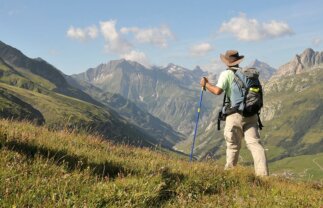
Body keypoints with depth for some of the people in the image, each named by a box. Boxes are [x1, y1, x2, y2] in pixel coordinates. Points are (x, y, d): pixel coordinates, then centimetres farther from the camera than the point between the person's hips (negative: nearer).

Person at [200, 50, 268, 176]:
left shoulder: (226, 74, -1)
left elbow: (217, 91, -12)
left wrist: (206, 84, 3)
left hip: (235, 114, -4)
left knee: (233, 146, 9)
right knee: (254, 143, -2)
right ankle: (262, 173, -13)